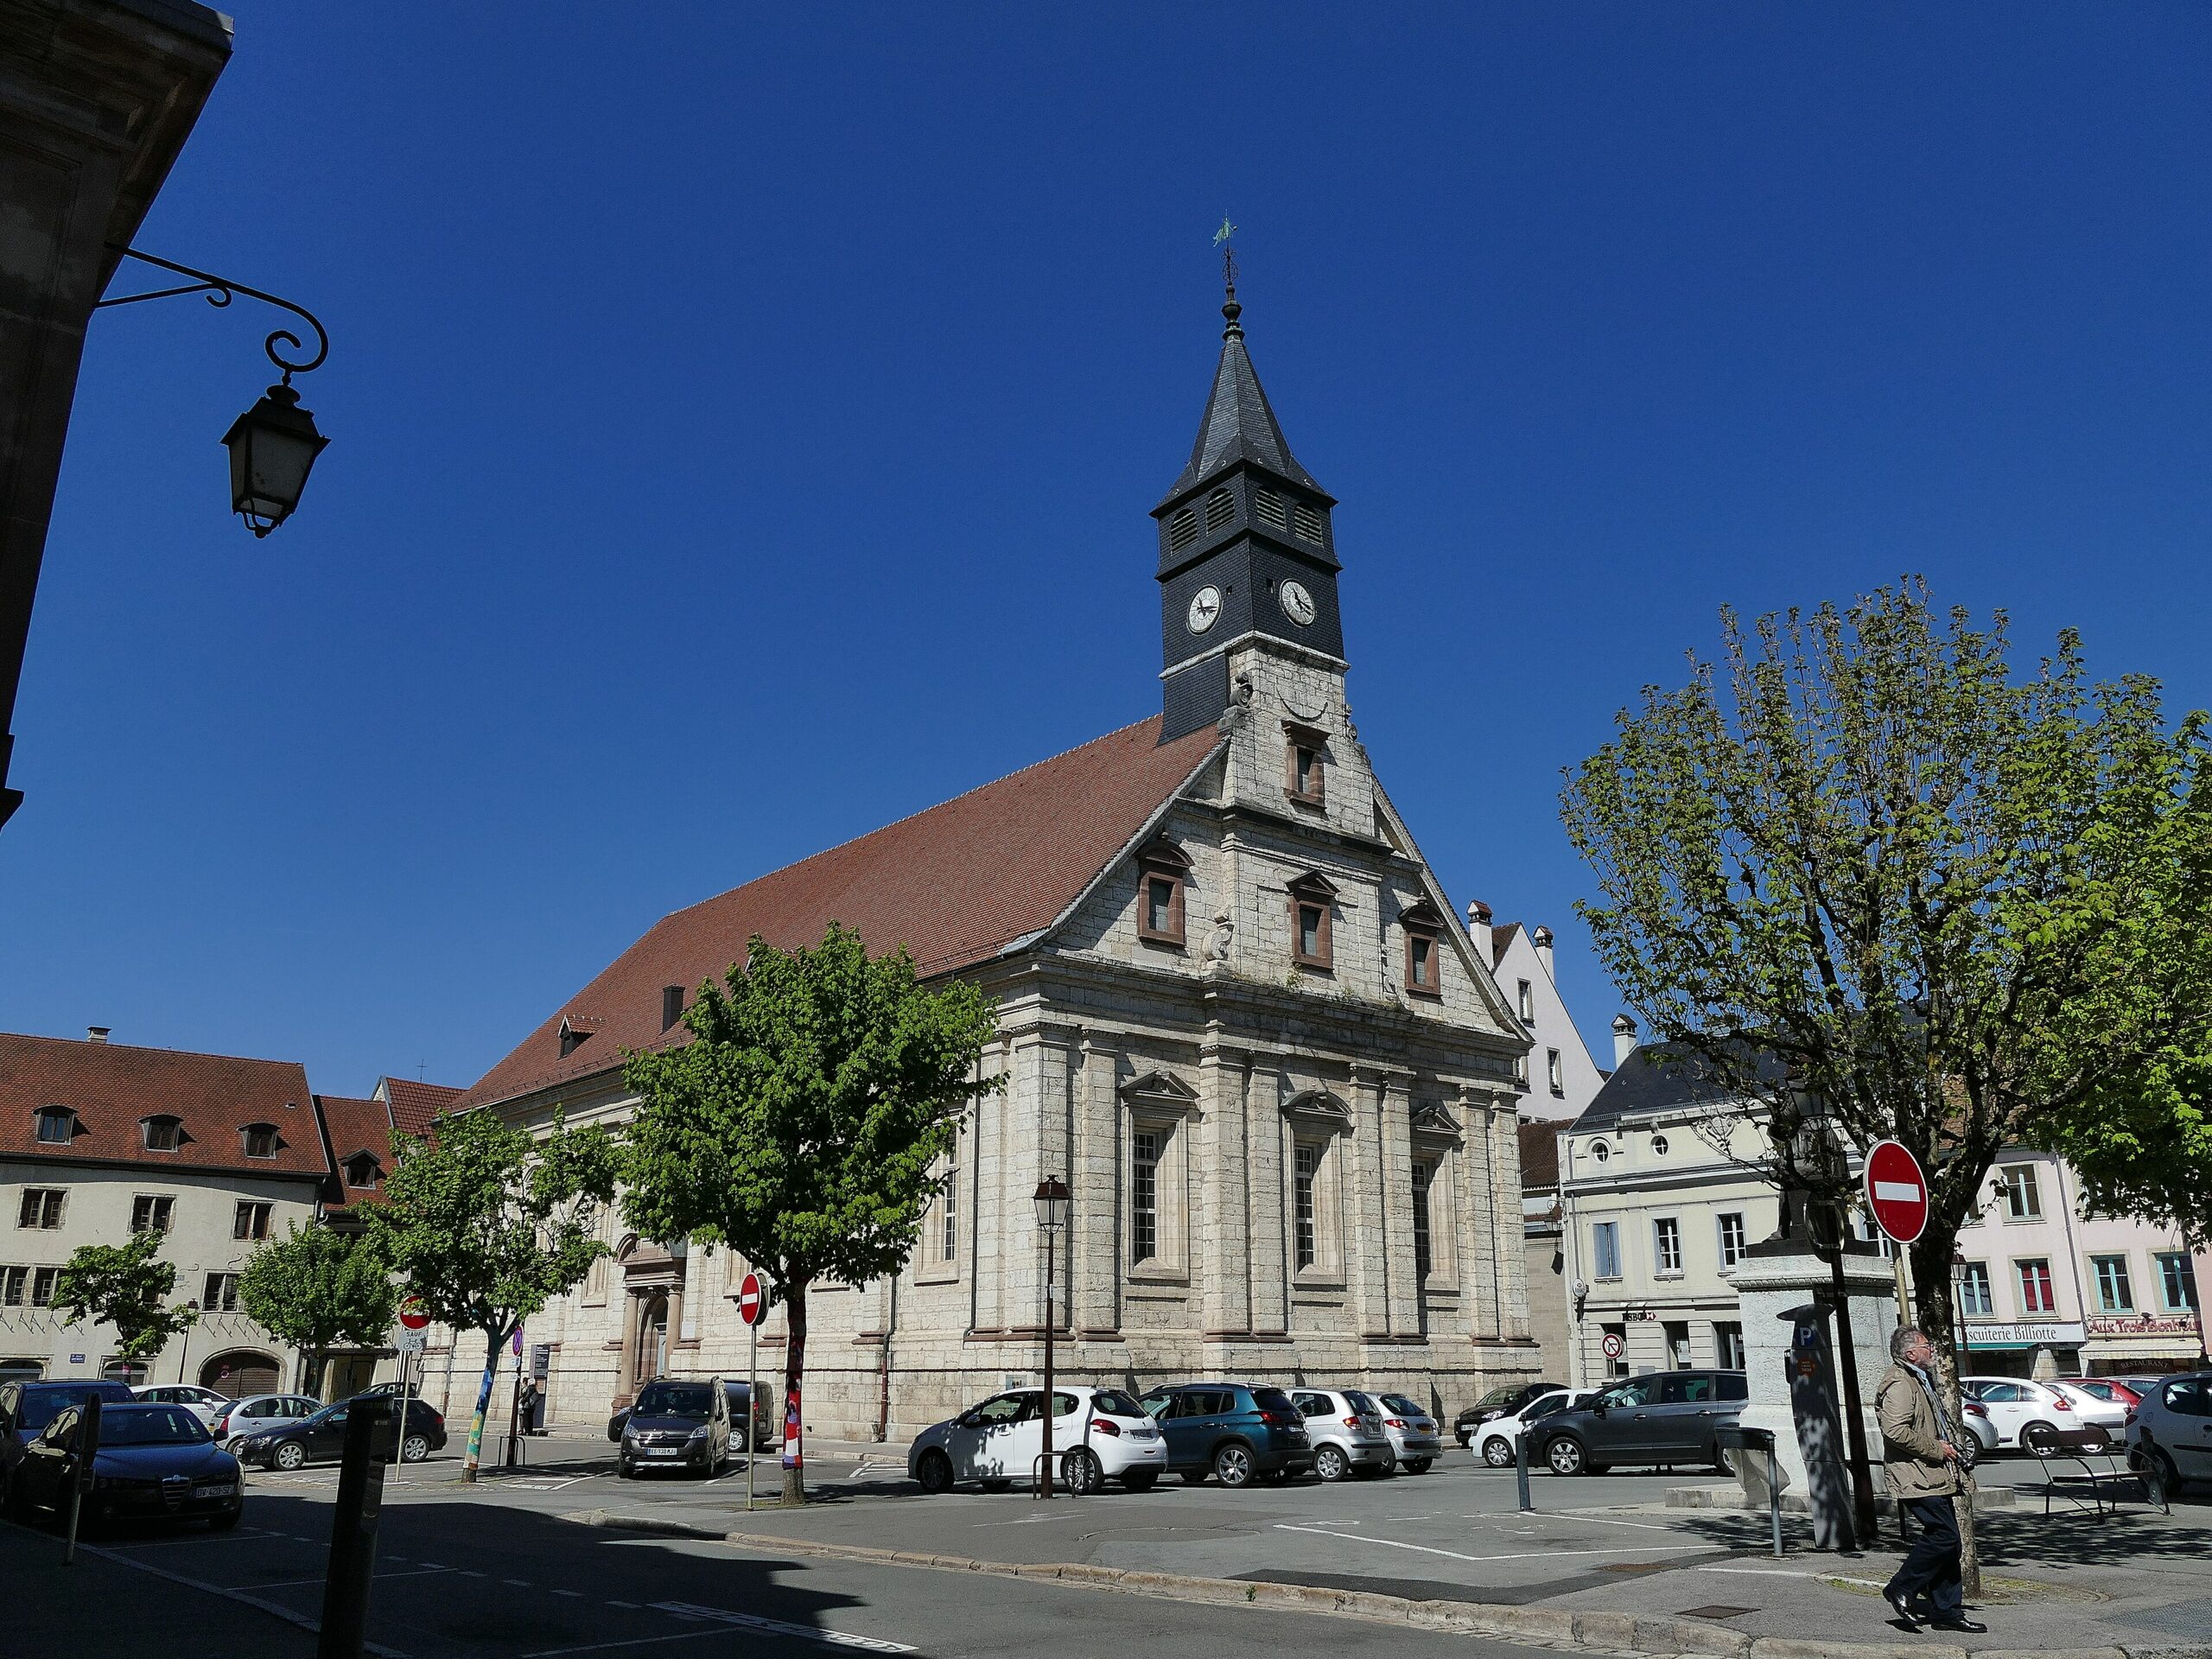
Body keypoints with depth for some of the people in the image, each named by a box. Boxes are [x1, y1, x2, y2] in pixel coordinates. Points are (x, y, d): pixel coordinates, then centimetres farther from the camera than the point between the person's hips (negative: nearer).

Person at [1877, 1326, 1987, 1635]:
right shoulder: (1899, 1384, -15)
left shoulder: (1920, 1380, 21)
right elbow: (1896, 1431, -26)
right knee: (1943, 1535, -15)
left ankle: (1947, 1611, 15)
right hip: (1916, 1478, -11)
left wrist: (1949, 1446, 19)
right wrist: (1936, 1449, -17)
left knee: (1946, 1539, 9)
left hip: (1934, 1476, 11)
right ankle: (1901, 1588, -2)